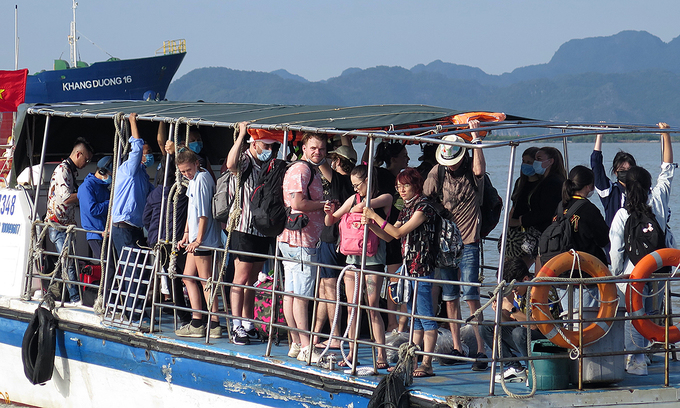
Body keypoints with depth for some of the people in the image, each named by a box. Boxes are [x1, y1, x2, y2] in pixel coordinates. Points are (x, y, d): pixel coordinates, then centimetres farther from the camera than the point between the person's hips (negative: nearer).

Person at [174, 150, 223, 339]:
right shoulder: (193, 180, 17)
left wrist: (199, 239, -18)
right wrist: (186, 234, 20)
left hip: (204, 239, -10)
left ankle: (214, 325, -5)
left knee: (205, 281, -7)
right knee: (188, 277, 12)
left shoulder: (201, 179, -13)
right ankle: (197, 323, 13)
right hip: (195, 239, 10)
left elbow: (203, 213, -18)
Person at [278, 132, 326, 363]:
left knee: (291, 293, 12)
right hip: (300, 239, -11)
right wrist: (324, 204, -10)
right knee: (301, 296, -8)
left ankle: (296, 344, 16)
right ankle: (305, 348, -7)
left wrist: (325, 206, 11)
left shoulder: (312, 171, 21)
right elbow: (298, 203, -21)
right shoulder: (301, 170, -12)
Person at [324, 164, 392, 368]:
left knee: (372, 308, -7)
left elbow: (364, 206, -21)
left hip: (373, 258, -5)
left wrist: (351, 211, -2)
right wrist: (329, 212, -3)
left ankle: (382, 355, -3)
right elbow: (330, 221, 19)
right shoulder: (353, 199, 13)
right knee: (351, 306, 2)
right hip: (353, 256, 5)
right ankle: (351, 353, 9)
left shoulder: (385, 198, -1)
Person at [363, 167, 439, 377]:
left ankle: (427, 364, -12)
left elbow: (398, 232, -15)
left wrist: (375, 216, -11)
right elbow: (388, 236, 18)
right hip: (408, 266, 9)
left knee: (425, 316, -10)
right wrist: (370, 224, 1)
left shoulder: (424, 206, -11)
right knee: (415, 317, 12)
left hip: (422, 267, -9)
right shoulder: (406, 208, 16)